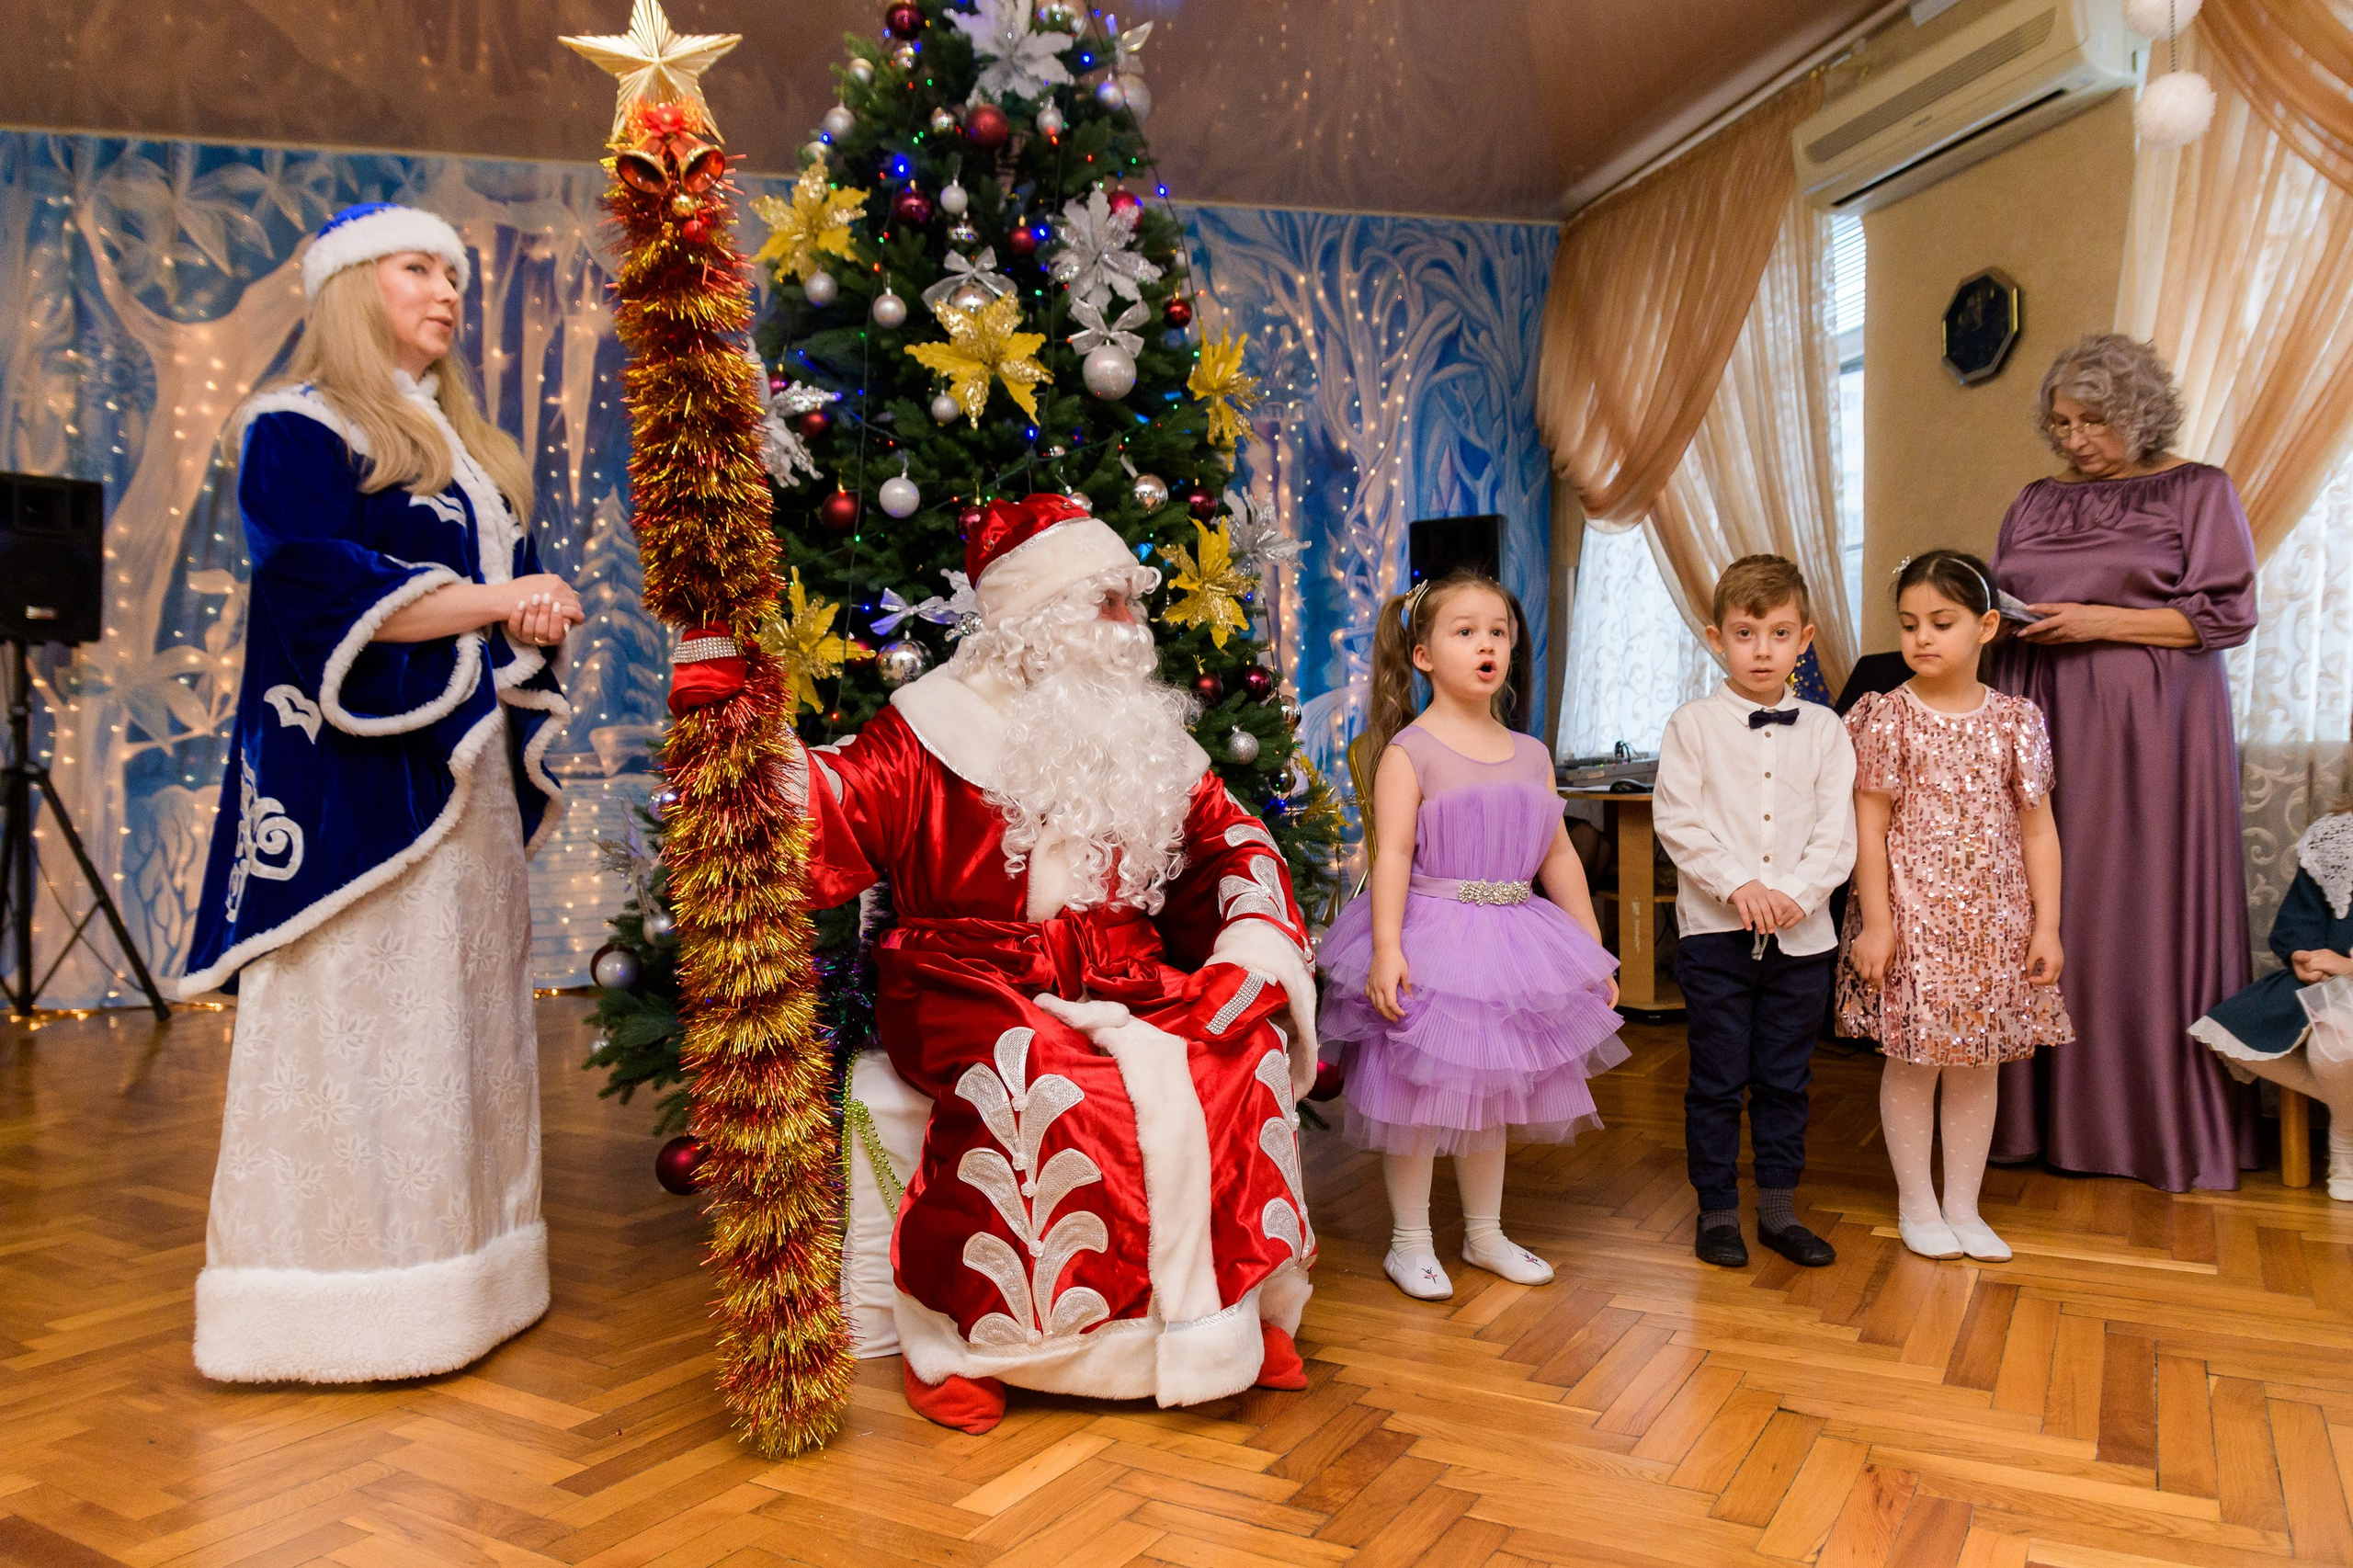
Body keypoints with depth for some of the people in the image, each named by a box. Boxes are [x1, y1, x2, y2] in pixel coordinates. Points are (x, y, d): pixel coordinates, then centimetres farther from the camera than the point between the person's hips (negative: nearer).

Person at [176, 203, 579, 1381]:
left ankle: (456, 1269, 17)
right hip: (352, 783, -8)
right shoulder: (297, 431, -2)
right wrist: (485, 602, -18)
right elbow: (321, 585, -16)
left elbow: (515, 584, 22)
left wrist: (539, 613, -1)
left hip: (463, 777, 8)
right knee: (353, 1014, -7)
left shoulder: (465, 444, 24)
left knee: (463, 1011, 8)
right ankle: (336, 1297, 3)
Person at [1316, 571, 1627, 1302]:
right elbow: (1392, 854, -16)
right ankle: (1410, 1241, 20)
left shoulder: (1530, 754, 8)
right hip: (1429, 940, -5)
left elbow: (1559, 857, 12)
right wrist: (1386, 949, -25)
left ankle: (1485, 1233, 33)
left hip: (1509, 941, 6)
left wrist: (1594, 950, 12)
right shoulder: (1411, 749, -9)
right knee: (1417, 1094, 4)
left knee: (1492, 1091, 16)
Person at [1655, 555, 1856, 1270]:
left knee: (1786, 1078, 12)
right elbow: (1677, 821, -8)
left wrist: (1796, 893, -14)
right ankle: (1717, 1210, 18)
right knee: (1717, 1079, 5)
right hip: (1715, 931, -2)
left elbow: (1836, 832, 1)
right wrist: (1738, 886, -17)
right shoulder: (1692, 724, -1)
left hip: (1802, 934, 3)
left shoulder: (1824, 729, 6)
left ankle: (1779, 1208, 25)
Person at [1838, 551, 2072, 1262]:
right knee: (1912, 1061, 4)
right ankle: (1917, 1205, 19)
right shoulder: (1888, 718, -4)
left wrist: (2046, 925, 1)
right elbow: (1869, 828, -6)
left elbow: (2038, 831, 6)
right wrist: (1875, 923, -10)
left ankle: (1964, 1206, 25)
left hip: (1995, 921, 3)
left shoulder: (2017, 721, 3)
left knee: (1979, 1064, 11)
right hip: (1913, 916, -3)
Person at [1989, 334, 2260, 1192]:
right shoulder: (2037, 501, 16)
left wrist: (2099, 621, -14)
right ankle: (2048, 1109, 7)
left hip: (2147, 732, -4)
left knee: (2142, 909, -5)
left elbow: (2226, 613, -4)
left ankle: (2159, 1120, 5)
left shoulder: (2198, 491, 3)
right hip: (2041, 725, 4)